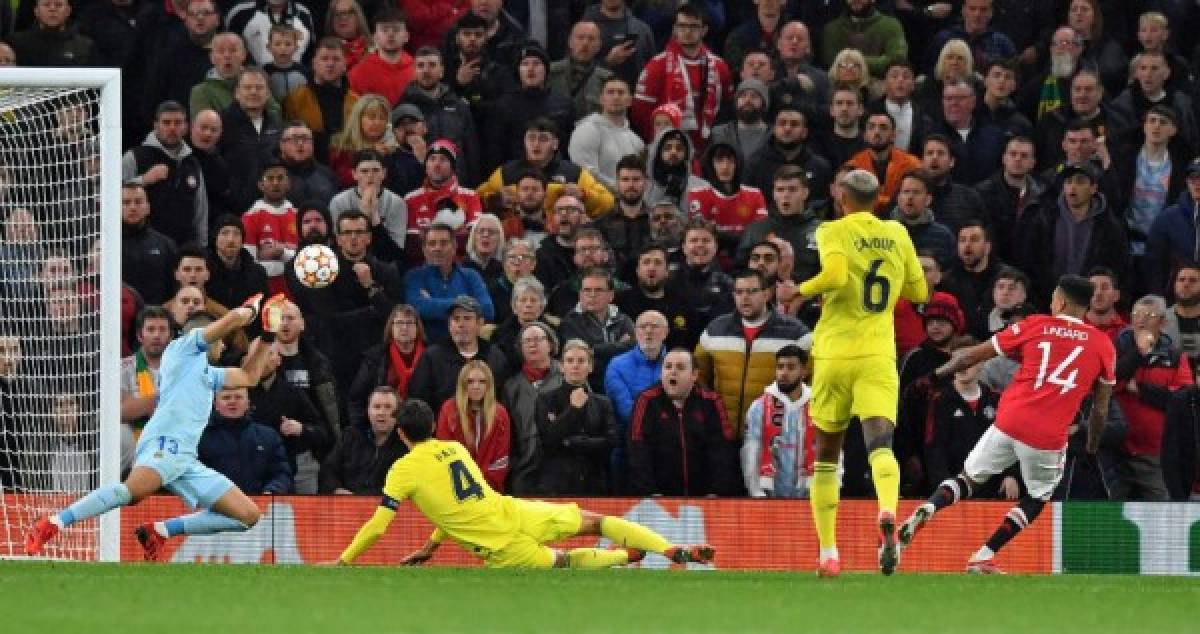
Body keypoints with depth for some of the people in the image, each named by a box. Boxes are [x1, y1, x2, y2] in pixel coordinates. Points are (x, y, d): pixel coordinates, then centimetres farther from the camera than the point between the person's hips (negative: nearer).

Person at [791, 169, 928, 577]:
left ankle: (828, 553, 12)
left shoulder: (833, 232, -3)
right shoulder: (897, 234, 10)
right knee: (879, 443, -14)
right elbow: (918, 292, 18)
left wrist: (802, 290, -3)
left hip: (834, 355, -1)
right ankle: (888, 516, -45)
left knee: (826, 455, 12)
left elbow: (834, 276, -21)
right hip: (879, 355, 1)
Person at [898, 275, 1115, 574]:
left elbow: (971, 356, 13)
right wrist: (1092, 447, 27)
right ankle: (983, 557, 14)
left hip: (1008, 423, 1)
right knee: (1039, 496, 22)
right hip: (1050, 435, -1)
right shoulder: (1103, 345, 8)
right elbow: (1100, 409, 12)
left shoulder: (1034, 326, 8)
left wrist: (940, 371, 30)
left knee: (969, 478, 18)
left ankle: (924, 512, -10)